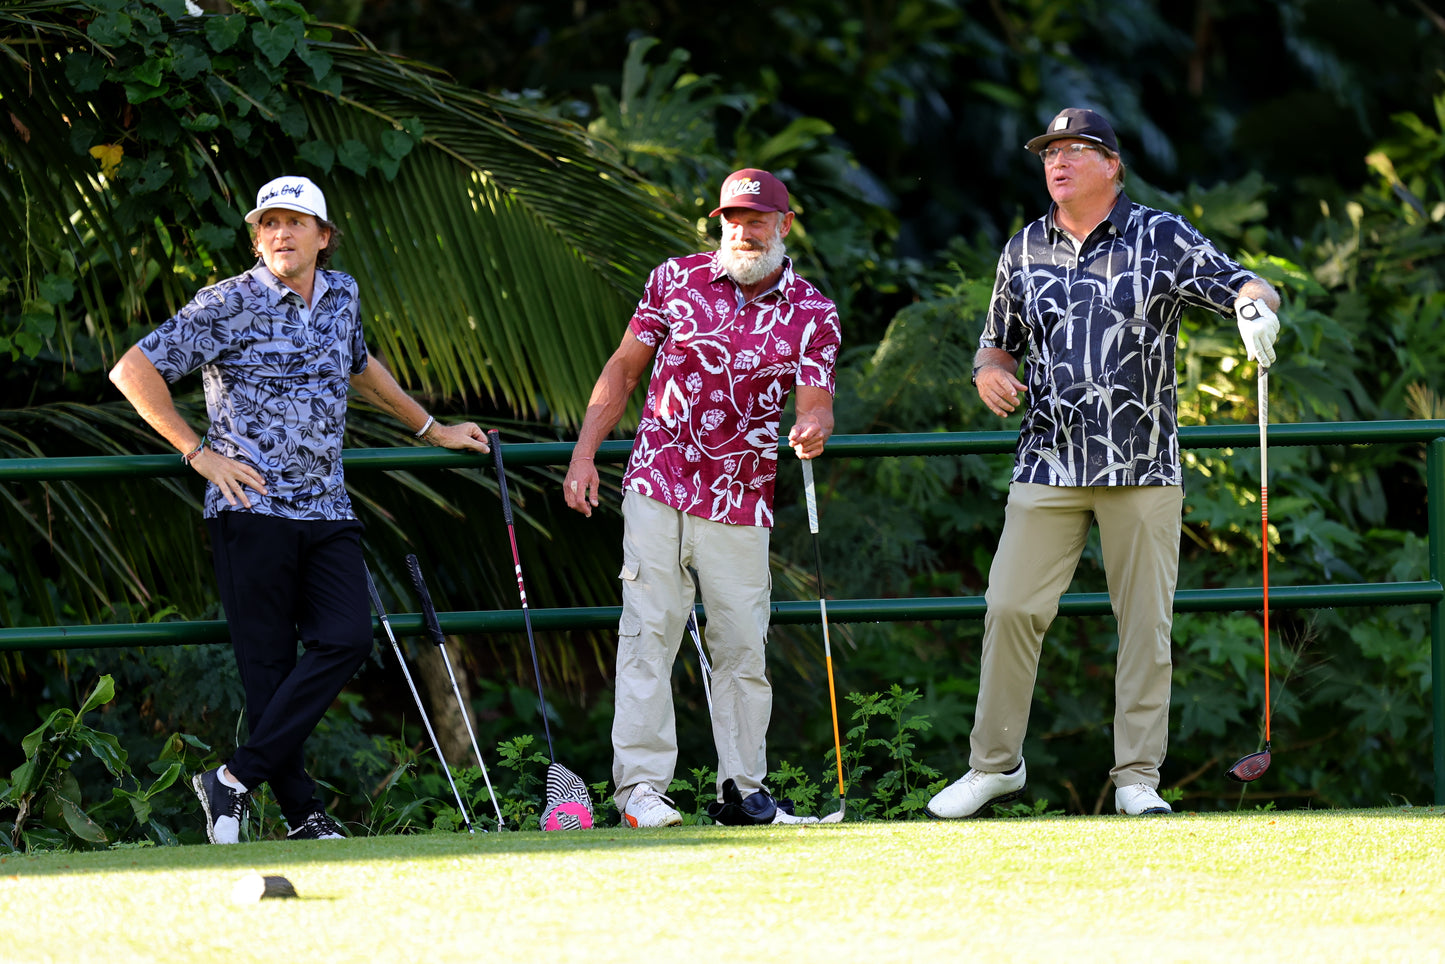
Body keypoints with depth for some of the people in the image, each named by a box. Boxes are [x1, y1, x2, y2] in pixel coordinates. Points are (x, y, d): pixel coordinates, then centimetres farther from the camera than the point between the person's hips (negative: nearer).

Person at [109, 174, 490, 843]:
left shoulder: (341, 295, 14)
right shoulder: (229, 304, -4)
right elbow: (133, 371, -4)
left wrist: (432, 430, 41)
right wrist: (199, 452, -5)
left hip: (327, 511, 5)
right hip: (253, 507, -5)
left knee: (346, 639, -13)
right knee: (268, 663, -6)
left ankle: (236, 780, -13)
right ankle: (300, 812, -3)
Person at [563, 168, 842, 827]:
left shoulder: (812, 314, 2)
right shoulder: (676, 279, 3)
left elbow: (817, 402, -8)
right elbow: (624, 368, 9)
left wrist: (813, 428, -33)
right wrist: (584, 453, 2)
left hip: (740, 504, 1)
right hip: (657, 490, -1)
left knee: (742, 648, 5)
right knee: (647, 635, -5)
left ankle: (741, 789, 15)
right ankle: (640, 788, -5)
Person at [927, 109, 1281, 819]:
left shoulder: (1163, 240, 2)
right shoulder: (1023, 251, 12)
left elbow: (1242, 284, -3)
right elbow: (999, 338, 22)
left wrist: (1255, 305, -28)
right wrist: (990, 371, -1)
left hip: (1143, 468, -2)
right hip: (1048, 465, 2)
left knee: (1145, 621, -1)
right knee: (1011, 607, -5)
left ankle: (1137, 778, 6)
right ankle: (994, 765, 7)